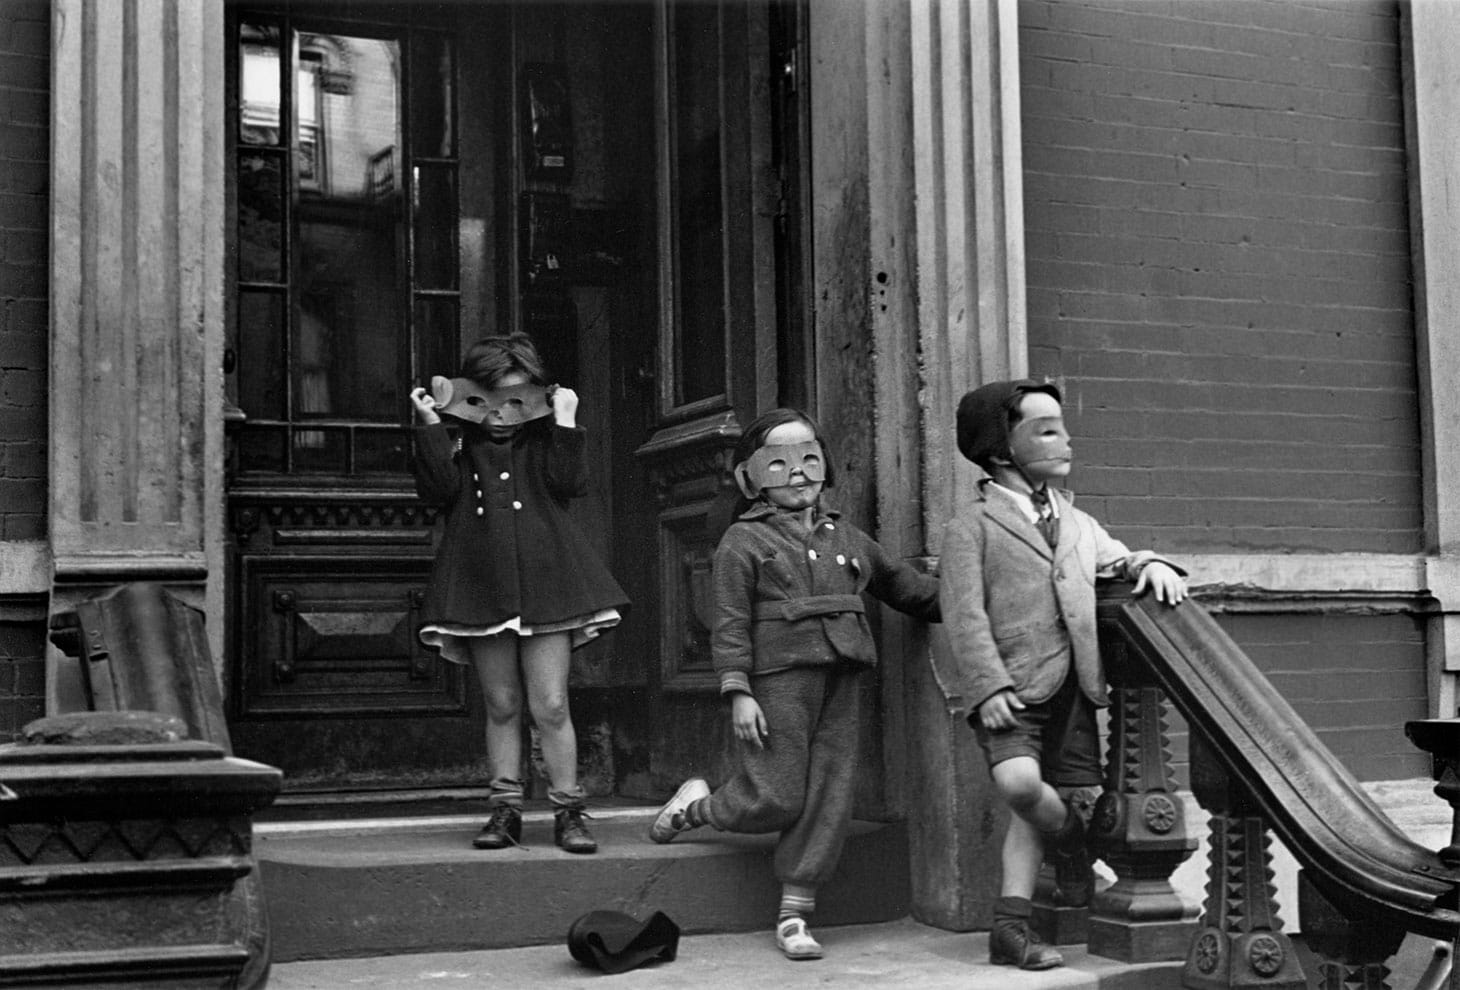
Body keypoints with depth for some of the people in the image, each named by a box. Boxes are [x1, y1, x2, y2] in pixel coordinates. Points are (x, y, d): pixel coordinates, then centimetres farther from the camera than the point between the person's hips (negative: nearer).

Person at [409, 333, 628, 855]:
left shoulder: (544, 443, 9)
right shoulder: (462, 447, 10)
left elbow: (570, 484, -7)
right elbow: (440, 489, -7)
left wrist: (565, 424, -8)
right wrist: (429, 426, -8)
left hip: (544, 582, -1)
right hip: (481, 586, 1)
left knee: (550, 705, -4)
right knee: (501, 705, 7)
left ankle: (567, 811, 5)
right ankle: (505, 808, 14)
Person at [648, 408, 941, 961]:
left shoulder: (847, 539, 19)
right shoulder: (744, 541, 2)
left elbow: (904, 585, 27)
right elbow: (730, 624, -4)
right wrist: (737, 691, -12)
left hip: (840, 684, 5)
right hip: (779, 679, -5)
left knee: (828, 800, 1)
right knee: (776, 800, -6)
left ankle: (795, 915, 10)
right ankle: (694, 806, 24)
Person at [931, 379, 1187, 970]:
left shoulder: (1074, 521, 18)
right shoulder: (973, 523, -3)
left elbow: (1119, 560, 25)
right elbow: (964, 615, -9)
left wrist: (1151, 564, 0)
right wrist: (989, 687, -19)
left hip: (1071, 686, 6)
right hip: (1012, 687, -6)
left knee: (1036, 807, 5)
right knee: (1019, 782, -25)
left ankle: (1010, 926, 13)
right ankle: (1070, 841, 7)